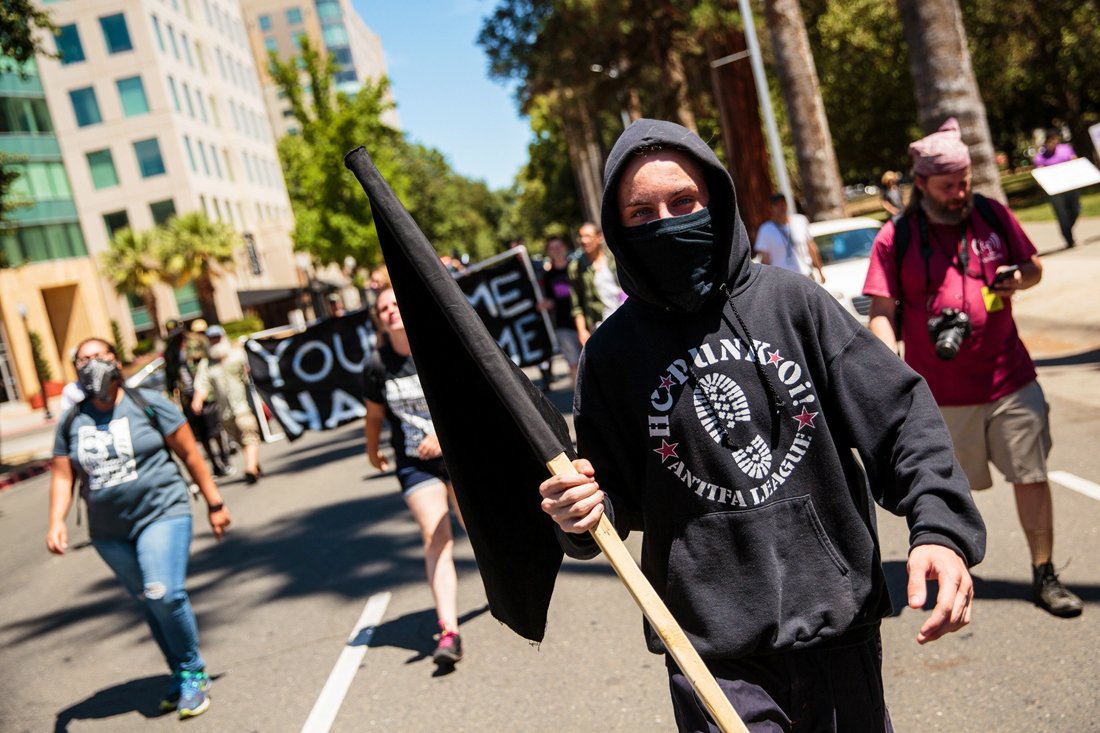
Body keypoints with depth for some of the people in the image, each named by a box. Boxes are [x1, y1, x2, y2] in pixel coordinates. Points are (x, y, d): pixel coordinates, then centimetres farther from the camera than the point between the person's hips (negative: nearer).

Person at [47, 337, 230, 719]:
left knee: (165, 594, -19)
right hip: (110, 533, 4)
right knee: (150, 605, 10)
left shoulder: (148, 404, -4)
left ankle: (193, 674, 0)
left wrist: (214, 503, 0)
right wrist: (57, 522, -10)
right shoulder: (71, 423, 6)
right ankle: (180, 673, 26)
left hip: (161, 515, -4)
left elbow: (189, 454, -1)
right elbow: (63, 476, 6)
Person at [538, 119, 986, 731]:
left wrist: (940, 525, -18)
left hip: (840, 624, 1)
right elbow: (616, 496, 6)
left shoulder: (792, 301, -3)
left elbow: (899, 414, -4)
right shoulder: (612, 352, -2)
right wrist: (581, 517, -16)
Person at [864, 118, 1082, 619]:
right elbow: (882, 313, -7)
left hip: (1009, 378, 2)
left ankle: (1044, 577, 17)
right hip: (941, 391, -2)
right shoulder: (896, 238, -6)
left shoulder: (993, 215, 3)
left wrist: (1020, 277, -8)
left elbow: (1033, 267, 16)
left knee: (1031, 476, 3)